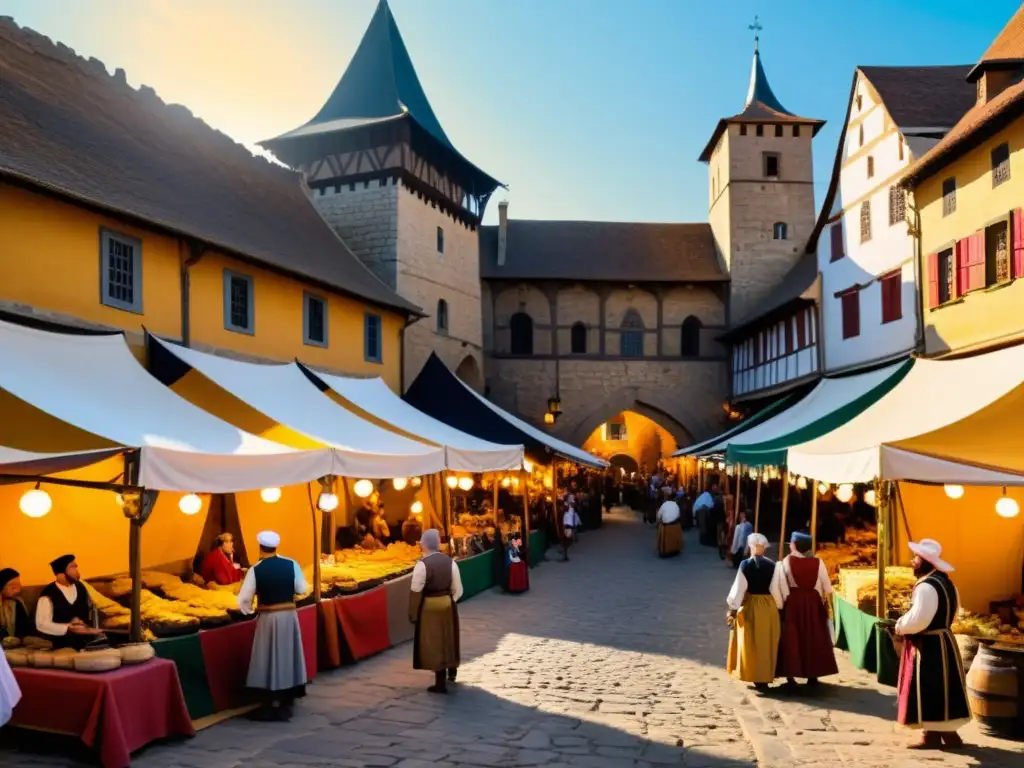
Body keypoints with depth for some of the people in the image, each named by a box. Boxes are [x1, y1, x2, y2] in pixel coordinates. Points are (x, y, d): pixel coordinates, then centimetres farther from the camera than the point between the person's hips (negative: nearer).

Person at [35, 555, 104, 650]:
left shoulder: (80, 588, 9)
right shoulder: (48, 595, -9)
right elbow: (42, 624, -12)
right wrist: (68, 628, -19)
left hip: (85, 639, 5)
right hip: (61, 645, -5)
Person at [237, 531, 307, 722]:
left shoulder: (256, 569, -11)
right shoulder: (291, 564, -5)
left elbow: (244, 598, -8)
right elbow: (302, 589, 1)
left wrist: (247, 610, 13)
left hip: (267, 618, -3)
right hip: (289, 616, 3)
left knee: (268, 660, 6)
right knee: (287, 657, 13)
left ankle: (269, 707, 9)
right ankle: (286, 705, 21)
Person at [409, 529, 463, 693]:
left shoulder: (422, 564, -16)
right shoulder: (450, 562, -2)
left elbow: (416, 591, -14)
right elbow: (457, 589, 0)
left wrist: (413, 612, -5)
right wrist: (450, 601, 15)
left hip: (429, 606, -5)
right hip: (448, 604, 5)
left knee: (433, 642, 4)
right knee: (448, 638, 22)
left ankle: (441, 682, 6)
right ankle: (452, 671, 40)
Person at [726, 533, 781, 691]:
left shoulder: (746, 564, -13)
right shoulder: (772, 565, -4)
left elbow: (738, 589, -13)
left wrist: (733, 609, -7)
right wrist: (778, 607, 9)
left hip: (750, 606, -3)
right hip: (769, 607, 3)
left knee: (751, 644, 8)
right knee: (766, 643, 14)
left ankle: (754, 676, 12)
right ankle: (765, 676, 19)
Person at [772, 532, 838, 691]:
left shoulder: (785, 563, -11)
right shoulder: (818, 563, -4)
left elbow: (779, 587, -11)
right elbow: (826, 587, 1)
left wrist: (779, 606, -5)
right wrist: (825, 605, 11)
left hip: (792, 603, -2)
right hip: (813, 602, 2)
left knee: (791, 640, 4)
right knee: (814, 639, 14)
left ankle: (791, 677, 2)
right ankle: (813, 675, 19)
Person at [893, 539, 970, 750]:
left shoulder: (927, 586, -22)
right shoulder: (945, 582, 10)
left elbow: (917, 620, -28)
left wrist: (899, 626, -8)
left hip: (927, 646, -10)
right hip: (942, 641, 10)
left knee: (928, 691, -2)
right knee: (940, 689, 16)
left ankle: (932, 735, 3)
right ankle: (948, 733, 23)